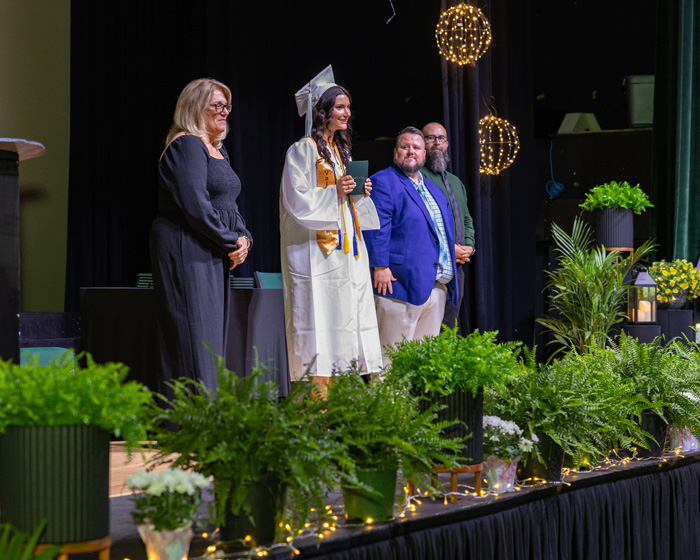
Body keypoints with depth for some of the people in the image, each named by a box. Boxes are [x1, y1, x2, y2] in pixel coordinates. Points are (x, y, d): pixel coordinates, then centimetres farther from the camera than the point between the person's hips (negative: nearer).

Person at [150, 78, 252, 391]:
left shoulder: (218, 150, 19)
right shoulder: (187, 146, -11)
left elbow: (228, 204, 21)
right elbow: (195, 206, -20)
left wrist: (244, 237, 2)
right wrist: (231, 242, -13)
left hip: (215, 256, 10)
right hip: (187, 251, -10)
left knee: (213, 338, 8)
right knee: (194, 339, -10)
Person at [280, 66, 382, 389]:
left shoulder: (339, 151, 20)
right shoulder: (302, 150, -4)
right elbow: (297, 199, -13)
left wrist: (360, 192, 3)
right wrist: (334, 192, -16)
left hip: (346, 248, 8)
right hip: (317, 250, -8)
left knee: (345, 318, 3)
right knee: (320, 315, -12)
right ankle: (318, 395, -12)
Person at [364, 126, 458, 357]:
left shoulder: (433, 189, 23)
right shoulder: (383, 182, -3)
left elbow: (444, 231, 30)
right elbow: (376, 227, -12)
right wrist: (380, 267, -19)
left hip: (436, 288, 8)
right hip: (401, 285, -8)